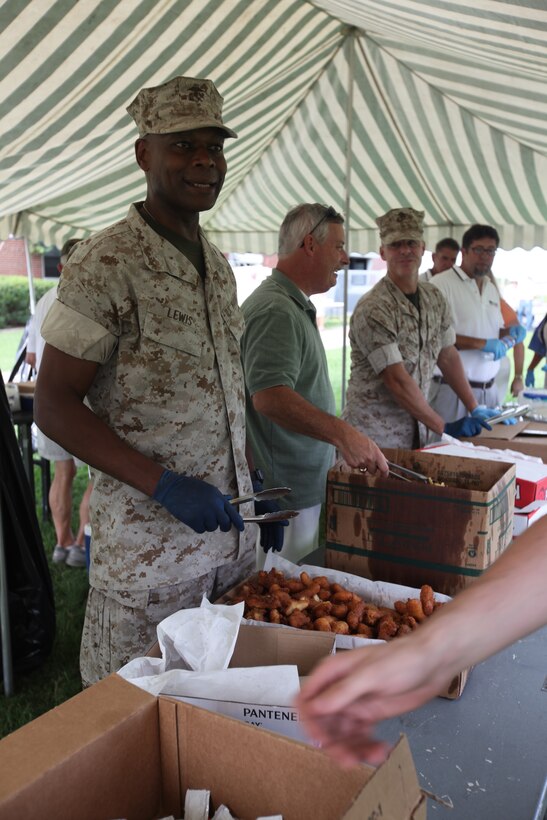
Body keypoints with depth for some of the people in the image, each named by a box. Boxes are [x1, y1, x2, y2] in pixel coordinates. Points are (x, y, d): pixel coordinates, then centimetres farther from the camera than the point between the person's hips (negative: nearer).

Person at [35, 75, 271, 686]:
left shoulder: (217, 264, 10)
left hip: (232, 527, 7)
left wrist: (251, 478, 10)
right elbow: (54, 406, -14)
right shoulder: (105, 263, -14)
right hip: (147, 546, -7)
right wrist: (163, 484, -22)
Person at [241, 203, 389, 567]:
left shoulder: (296, 306, 16)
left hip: (306, 487, 10)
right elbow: (269, 396, -31)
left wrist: (340, 435, 21)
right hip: (288, 496, -10)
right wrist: (343, 433, -38)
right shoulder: (275, 310, -18)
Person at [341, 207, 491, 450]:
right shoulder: (373, 309, -18)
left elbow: (448, 357, 14)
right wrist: (443, 428, -16)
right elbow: (397, 381, -21)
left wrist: (474, 410, 11)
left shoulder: (434, 298, 5)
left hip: (416, 429, 6)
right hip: (374, 435, -6)